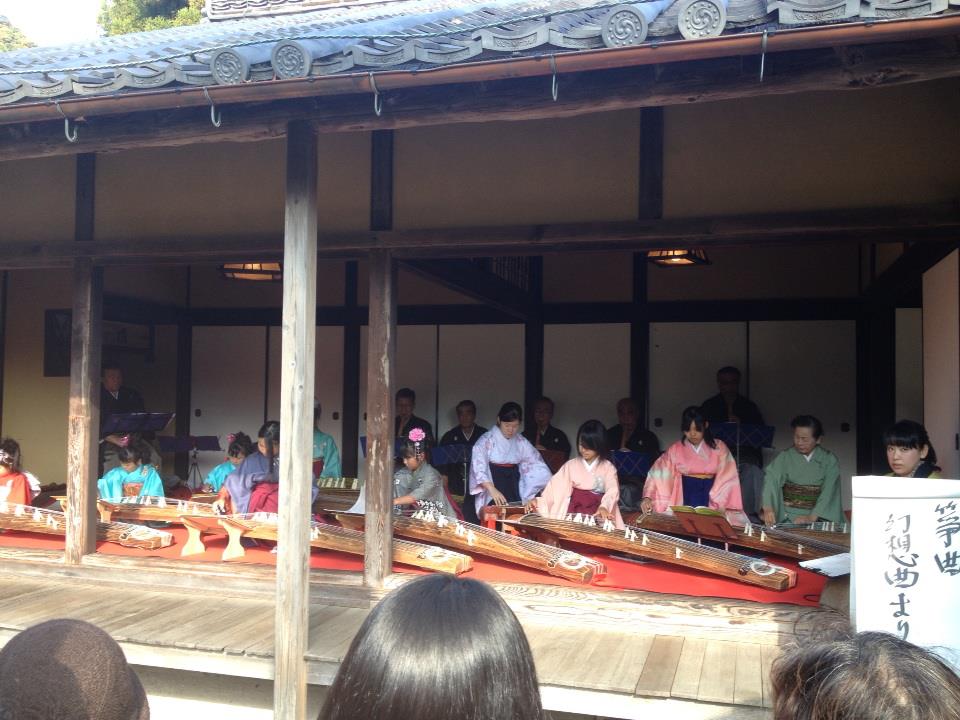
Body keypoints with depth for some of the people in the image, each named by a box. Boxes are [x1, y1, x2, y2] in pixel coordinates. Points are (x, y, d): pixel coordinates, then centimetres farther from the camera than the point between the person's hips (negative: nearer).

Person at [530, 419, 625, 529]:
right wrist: (539, 501, -15)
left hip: (598, 514, -1)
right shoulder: (571, 465, 8)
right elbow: (556, 486, 0)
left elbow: (612, 491, -13)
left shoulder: (608, 468, 1)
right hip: (574, 513, 1)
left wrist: (604, 507, -34)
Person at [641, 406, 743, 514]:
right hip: (685, 498, 0)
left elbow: (727, 479, -3)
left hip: (710, 497, 0)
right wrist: (647, 497, -21)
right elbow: (659, 475, -6)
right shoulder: (675, 449, 3)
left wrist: (717, 503, -17)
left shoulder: (719, 447, 3)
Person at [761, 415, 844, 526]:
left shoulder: (829, 460, 2)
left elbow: (829, 492, -8)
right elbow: (771, 480, -14)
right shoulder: (785, 457, 1)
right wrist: (768, 508, -33)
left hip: (820, 514, 1)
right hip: (789, 515, -1)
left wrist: (812, 517, -23)